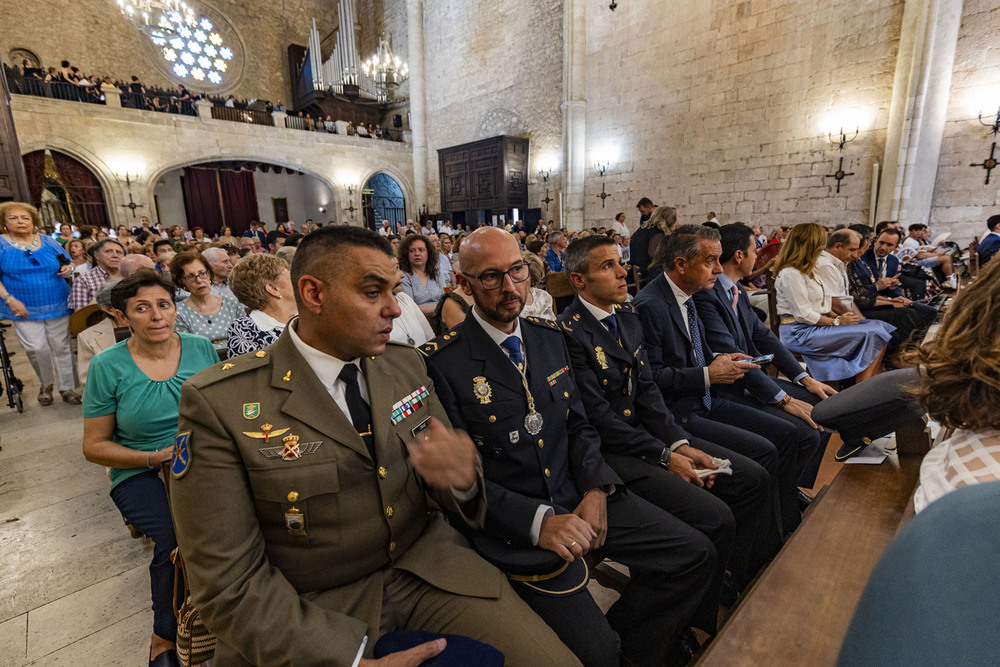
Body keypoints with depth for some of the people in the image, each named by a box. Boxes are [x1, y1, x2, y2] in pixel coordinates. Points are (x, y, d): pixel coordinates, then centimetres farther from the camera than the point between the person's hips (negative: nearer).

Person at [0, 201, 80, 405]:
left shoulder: (48, 241, 7)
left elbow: (68, 263, 15)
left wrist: (68, 268, -9)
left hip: (57, 306, 2)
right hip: (25, 309, -2)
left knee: (61, 347, 5)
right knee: (36, 348, -8)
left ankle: (66, 388, 16)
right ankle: (46, 385, 16)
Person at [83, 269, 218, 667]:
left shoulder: (201, 349, 1)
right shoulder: (107, 366, -3)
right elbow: (94, 446, 2)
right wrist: (155, 457, -14)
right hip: (141, 474, -1)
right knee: (177, 538, -28)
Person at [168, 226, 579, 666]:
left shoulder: (406, 365, -1)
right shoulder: (219, 403, -14)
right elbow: (231, 584, -12)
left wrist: (462, 479, -21)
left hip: (427, 569, 2)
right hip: (313, 613, -1)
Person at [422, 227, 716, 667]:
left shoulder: (550, 338, 7)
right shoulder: (443, 362, -12)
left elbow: (579, 426, 11)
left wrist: (596, 490, -6)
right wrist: (537, 521, -23)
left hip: (580, 497, 6)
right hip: (515, 525, -5)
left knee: (696, 555, 0)